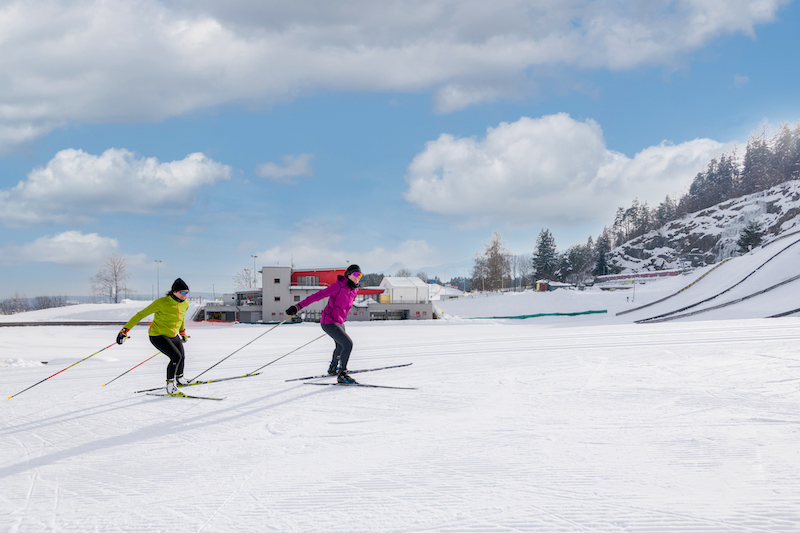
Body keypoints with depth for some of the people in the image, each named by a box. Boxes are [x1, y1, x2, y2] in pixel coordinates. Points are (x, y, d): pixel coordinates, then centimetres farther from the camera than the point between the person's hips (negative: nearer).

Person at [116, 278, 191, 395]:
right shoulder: (161, 303, -26)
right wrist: (125, 330, -25)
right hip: (158, 336, -7)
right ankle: (170, 384, -6)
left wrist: (182, 331, 30)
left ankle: (179, 379, 48)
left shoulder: (185, 304, -6)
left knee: (182, 357, 19)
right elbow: (141, 314, -22)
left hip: (173, 336, 7)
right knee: (176, 357, -22)